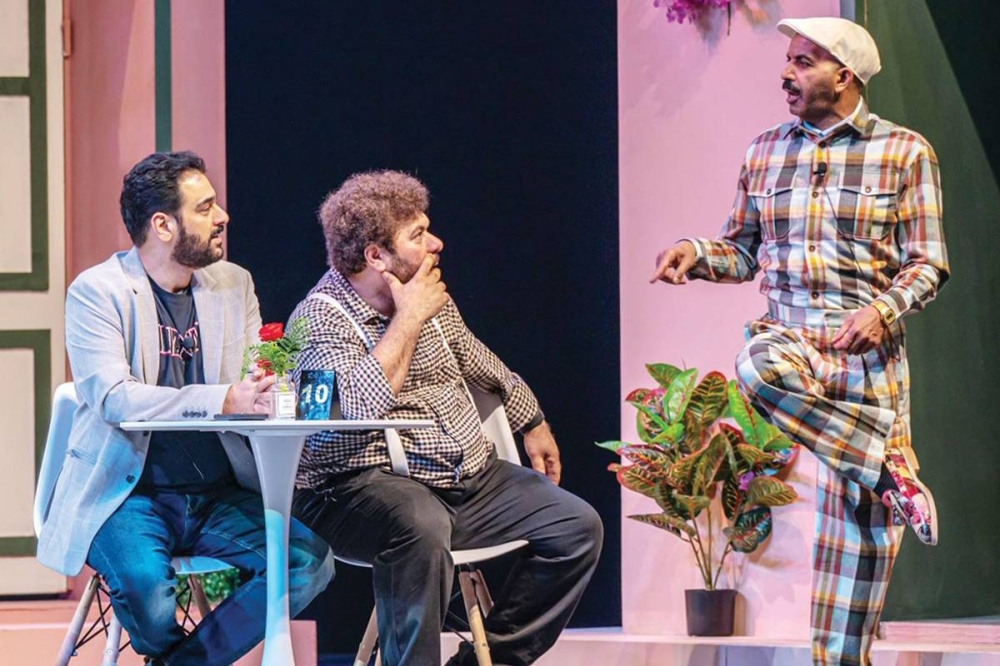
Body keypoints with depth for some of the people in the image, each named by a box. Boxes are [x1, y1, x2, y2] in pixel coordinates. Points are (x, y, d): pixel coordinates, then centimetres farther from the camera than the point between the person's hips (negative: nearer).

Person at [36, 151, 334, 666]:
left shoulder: (234, 285, 13)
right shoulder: (96, 292, -4)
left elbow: (255, 390, 9)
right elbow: (112, 397, -19)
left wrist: (264, 389, -18)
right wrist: (223, 399, -30)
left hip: (221, 494, 5)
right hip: (129, 493, -5)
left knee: (309, 560, -21)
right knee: (145, 581, -34)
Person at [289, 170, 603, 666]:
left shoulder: (429, 296, 12)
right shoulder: (319, 318, -11)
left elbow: (476, 360, 32)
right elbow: (358, 406, -28)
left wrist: (531, 423, 36)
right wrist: (409, 319, -19)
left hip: (471, 477, 8)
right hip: (365, 488, -8)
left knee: (577, 526, -6)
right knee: (420, 527, -41)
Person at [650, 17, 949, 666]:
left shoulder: (904, 152, 1)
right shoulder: (766, 151, 11)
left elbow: (928, 264, -1)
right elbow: (744, 252, 17)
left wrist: (883, 309, -19)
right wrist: (696, 254, -4)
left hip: (869, 346, -2)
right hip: (791, 334, 2)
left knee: (864, 519, -3)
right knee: (758, 368, -38)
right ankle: (888, 465, -27)